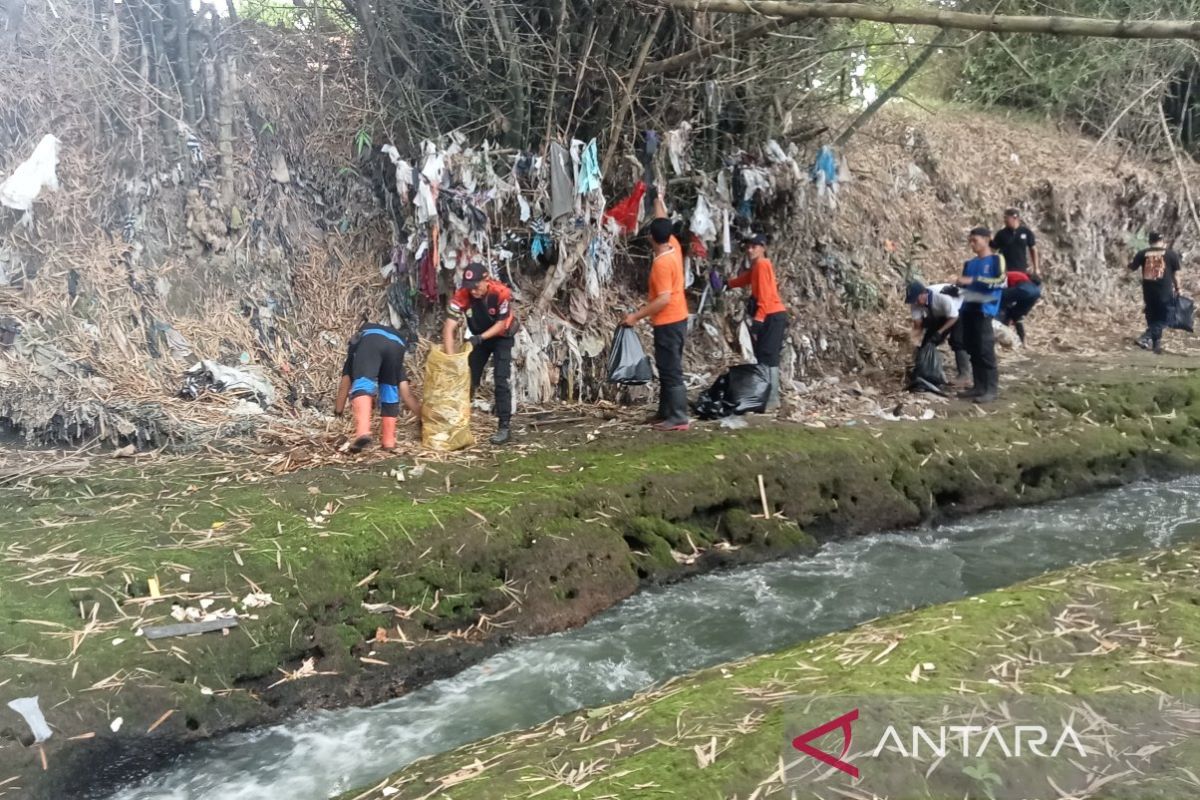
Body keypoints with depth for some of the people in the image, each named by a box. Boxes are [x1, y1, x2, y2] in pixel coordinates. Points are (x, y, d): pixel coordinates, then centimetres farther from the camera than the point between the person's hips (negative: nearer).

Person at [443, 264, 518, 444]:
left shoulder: (502, 293, -34)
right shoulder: (461, 296, -28)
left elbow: (501, 323, -21)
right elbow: (449, 328, -31)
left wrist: (480, 338, -33)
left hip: (501, 337, -3)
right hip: (477, 337, 3)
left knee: (501, 380, -12)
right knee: (469, 377, 5)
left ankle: (505, 426, -7)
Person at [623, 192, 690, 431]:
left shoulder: (661, 263, -21)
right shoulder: (674, 246, 4)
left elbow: (664, 299, -26)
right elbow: (664, 224, 24)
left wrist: (636, 316, -23)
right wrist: (658, 201, 37)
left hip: (668, 322, -10)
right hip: (677, 319, 10)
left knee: (671, 370, -7)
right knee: (667, 369, 14)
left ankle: (678, 418, -5)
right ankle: (666, 413, 20)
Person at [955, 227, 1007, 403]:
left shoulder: (996, 259, 1)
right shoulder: (969, 264, 17)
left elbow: (1001, 281, -13)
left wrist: (974, 280, -18)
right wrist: (958, 287, 1)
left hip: (984, 310, -6)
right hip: (968, 309, 6)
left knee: (985, 350, -11)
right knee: (972, 350, 7)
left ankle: (991, 389, -9)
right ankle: (979, 386, 13)